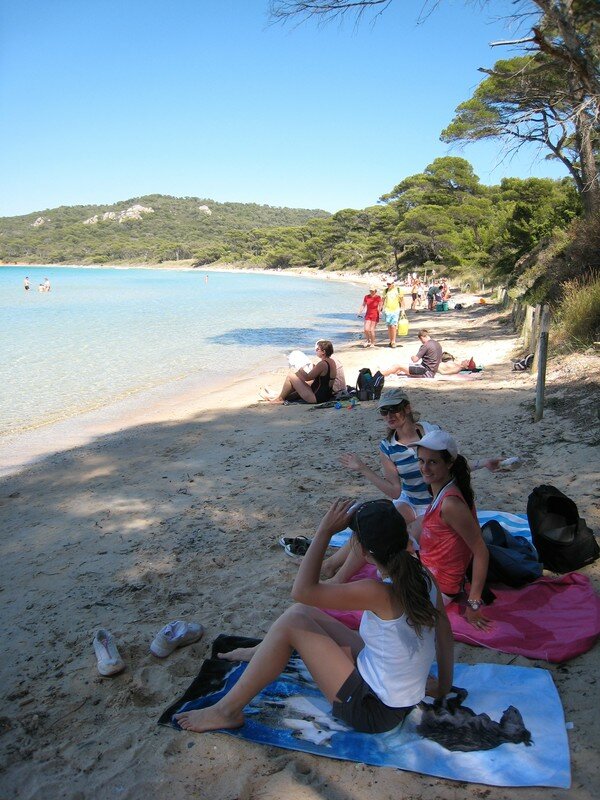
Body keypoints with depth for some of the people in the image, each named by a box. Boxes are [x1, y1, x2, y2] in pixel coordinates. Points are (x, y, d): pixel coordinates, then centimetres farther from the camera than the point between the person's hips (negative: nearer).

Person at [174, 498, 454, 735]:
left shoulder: (379, 594, -30)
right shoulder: (424, 577, -7)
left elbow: (302, 590, -29)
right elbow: (444, 629, 5)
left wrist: (325, 530, -24)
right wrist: (443, 686, 18)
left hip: (374, 710, -8)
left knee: (290, 623, -11)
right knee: (301, 612, 10)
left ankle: (228, 710, 0)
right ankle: (259, 654, 41)